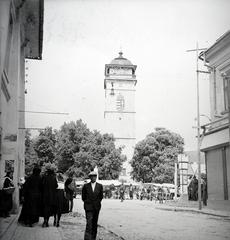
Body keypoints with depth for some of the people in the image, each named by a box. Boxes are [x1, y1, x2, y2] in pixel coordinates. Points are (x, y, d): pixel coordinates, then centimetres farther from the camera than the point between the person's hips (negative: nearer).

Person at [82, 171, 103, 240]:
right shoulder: (86, 186, 0)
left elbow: (101, 196, 12)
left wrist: (97, 203, 6)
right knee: (89, 223, -11)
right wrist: (87, 202, 5)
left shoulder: (100, 186, 4)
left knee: (95, 223, 7)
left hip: (96, 207, 2)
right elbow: (83, 197, 8)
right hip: (88, 207, -2)